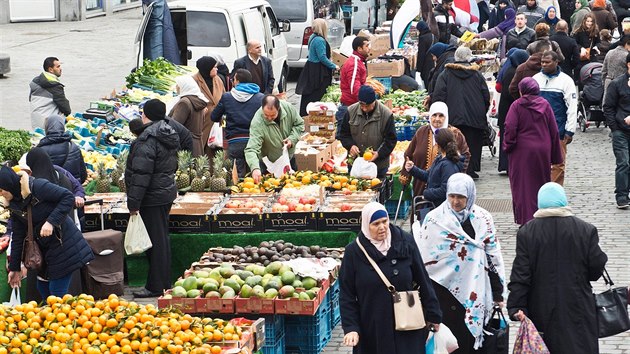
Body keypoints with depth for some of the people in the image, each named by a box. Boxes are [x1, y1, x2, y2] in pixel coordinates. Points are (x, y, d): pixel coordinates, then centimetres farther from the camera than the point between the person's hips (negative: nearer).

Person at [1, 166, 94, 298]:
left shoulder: (37, 186, -18)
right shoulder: (14, 205, 5)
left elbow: (68, 198, -22)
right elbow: (17, 237, 10)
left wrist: (51, 221, -29)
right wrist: (14, 268, 10)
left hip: (64, 244, -8)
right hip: (44, 249, 8)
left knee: (57, 292, -7)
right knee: (43, 289, 13)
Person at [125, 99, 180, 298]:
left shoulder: (148, 138, -19)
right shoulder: (169, 134, 11)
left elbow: (141, 173, -22)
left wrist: (133, 202, -19)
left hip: (152, 197, -9)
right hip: (167, 192, 9)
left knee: (156, 240, -4)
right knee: (162, 238, 16)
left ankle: (156, 287, 2)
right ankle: (164, 283, 23)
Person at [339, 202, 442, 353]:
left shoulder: (406, 242, -2)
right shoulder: (354, 251, -4)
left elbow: (423, 280, 4)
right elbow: (346, 294, -1)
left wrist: (433, 315, 6)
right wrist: (351, 328, -9)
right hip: (372, 331, 0)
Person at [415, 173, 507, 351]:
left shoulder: (483, 220, 3)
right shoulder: (434, 219, -2)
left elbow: (494, 257, 7)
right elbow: (423, 257, 3)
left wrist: (498, 293, 8)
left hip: (473, 293, 1)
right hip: (443, 290, -1)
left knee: (469, 341, 6)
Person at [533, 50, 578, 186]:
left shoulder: (565, 80, -2)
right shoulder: (536, 79, 9)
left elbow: (572, 107, -3)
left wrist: (570, 131, -7)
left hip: (558, 131, -3)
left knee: (557, 164, -1)